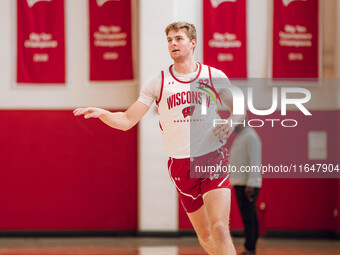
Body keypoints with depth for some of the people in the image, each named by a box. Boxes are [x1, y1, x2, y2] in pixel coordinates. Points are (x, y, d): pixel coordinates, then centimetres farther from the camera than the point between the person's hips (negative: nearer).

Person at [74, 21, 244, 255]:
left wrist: (229, 123, -7)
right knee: (205, 236, 9)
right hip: (181, 164, 2)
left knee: (219, 229, -19)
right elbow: (127, 121, 3)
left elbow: (237, 110, 16)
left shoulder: (215, 77, 2)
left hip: (213, 159, -2)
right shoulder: (159, 82, 4)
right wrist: (102, 113, -15)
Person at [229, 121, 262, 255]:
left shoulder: (251, 137, -11)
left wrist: (250, 185, -24)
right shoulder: (240, 137, 20)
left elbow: (255, 162, -18)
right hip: (240, 183, 10)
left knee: (248, 218, -12)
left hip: (247, 184, -10)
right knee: (248, 218, 9)